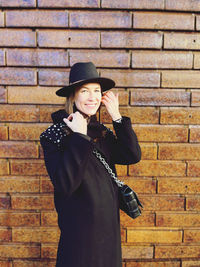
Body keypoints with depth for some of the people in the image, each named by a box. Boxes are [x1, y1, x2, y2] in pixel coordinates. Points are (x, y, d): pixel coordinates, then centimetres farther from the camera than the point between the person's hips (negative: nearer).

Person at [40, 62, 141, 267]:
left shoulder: (101, 131, 3)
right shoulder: (55, 134, -15)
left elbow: (133, 156, -8)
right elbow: (65, 184, -26)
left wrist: (116, 117, -11)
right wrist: (80, 138, -26)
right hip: (80, 229, -6)